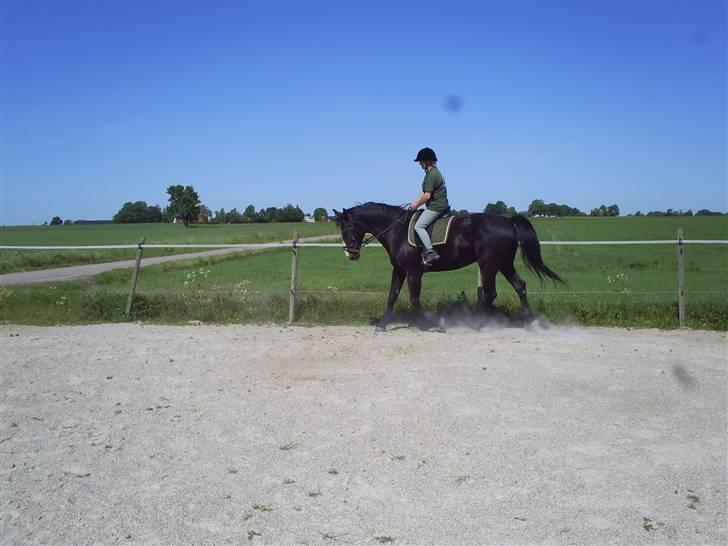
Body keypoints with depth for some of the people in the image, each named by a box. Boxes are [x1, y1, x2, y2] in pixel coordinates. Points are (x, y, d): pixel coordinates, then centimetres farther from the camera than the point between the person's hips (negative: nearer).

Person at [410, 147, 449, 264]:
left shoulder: (431, 174, -15)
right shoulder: (434, 172, 18)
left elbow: (427, 196, -19)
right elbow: (425, 192, 21)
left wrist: (416, 205, -6)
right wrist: (416, 202, 12)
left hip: (436, 207, -11)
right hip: (441, 205, 11)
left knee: (419, 226, -18)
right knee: (421, 225, 21)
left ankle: (431, 252, -26)